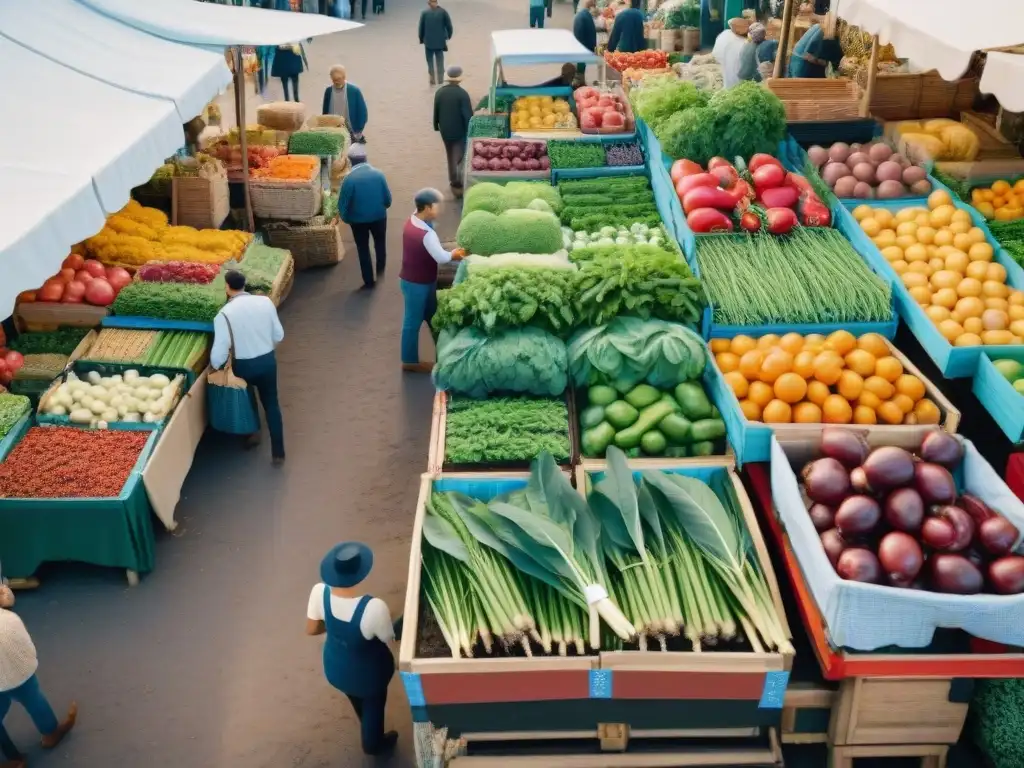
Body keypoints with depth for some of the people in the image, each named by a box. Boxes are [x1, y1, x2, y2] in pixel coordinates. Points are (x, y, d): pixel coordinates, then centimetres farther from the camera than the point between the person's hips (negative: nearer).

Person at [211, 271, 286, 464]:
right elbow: (279, 335, 1)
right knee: (271, 404, 16)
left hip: (244, 366, -3)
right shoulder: (265, 301, -8)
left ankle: (252, 433, 45)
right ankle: (278, 452, 17)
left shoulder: (224, 314, -19)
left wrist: (215, 367, 2)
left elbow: (220, 350, -19)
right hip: (268, 361, 3)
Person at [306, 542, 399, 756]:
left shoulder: (319, 592, -29)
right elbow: (388, 638, -21)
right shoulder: (374, 607, -41)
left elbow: (311, 629, -12)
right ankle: (374, 744, 58)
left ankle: (367, 730, 68)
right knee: (373, 705, 30)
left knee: (357, 701, 37)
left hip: (335, 667, 4)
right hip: (368, 671, -4)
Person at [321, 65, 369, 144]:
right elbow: (325, 112, 9)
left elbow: (363, 113, -4)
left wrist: (358, 132, -4)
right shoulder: (328, 91, -1)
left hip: (350, 133, -2)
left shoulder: (354, 90, -9)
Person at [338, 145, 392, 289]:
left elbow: (343, 203, -13)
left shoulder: (349, 179, -18)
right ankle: (380, 270, 38)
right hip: (379, 216, 2)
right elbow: (388, 199, -3)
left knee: (363, 250, 13)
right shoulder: (378, 174, -10)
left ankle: (369, 281, 18)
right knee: (380, 243, 26)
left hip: (359, 220, -2)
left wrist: (345, 218, 6)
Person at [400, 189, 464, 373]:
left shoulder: (412, 220, 0)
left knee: (432, 315, 21)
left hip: (423, 280, 9)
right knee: (413, 322, 6)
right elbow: (441, 257, -28)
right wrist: (454, 255, -8)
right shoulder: (426, 234, -30)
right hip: (416, 283, -9)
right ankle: (410, 362, 21)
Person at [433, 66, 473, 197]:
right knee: (459, 156, 3)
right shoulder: (462, 93, -18)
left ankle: (454, 181, 28)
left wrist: (436, 125, 19)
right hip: (459, 130, -5)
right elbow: (468, 114, -17)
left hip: (445, 129, 5)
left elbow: (436, 111, 5)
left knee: (450, 156, 19)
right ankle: (457, 182, -8)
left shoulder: (439, 92, -3)